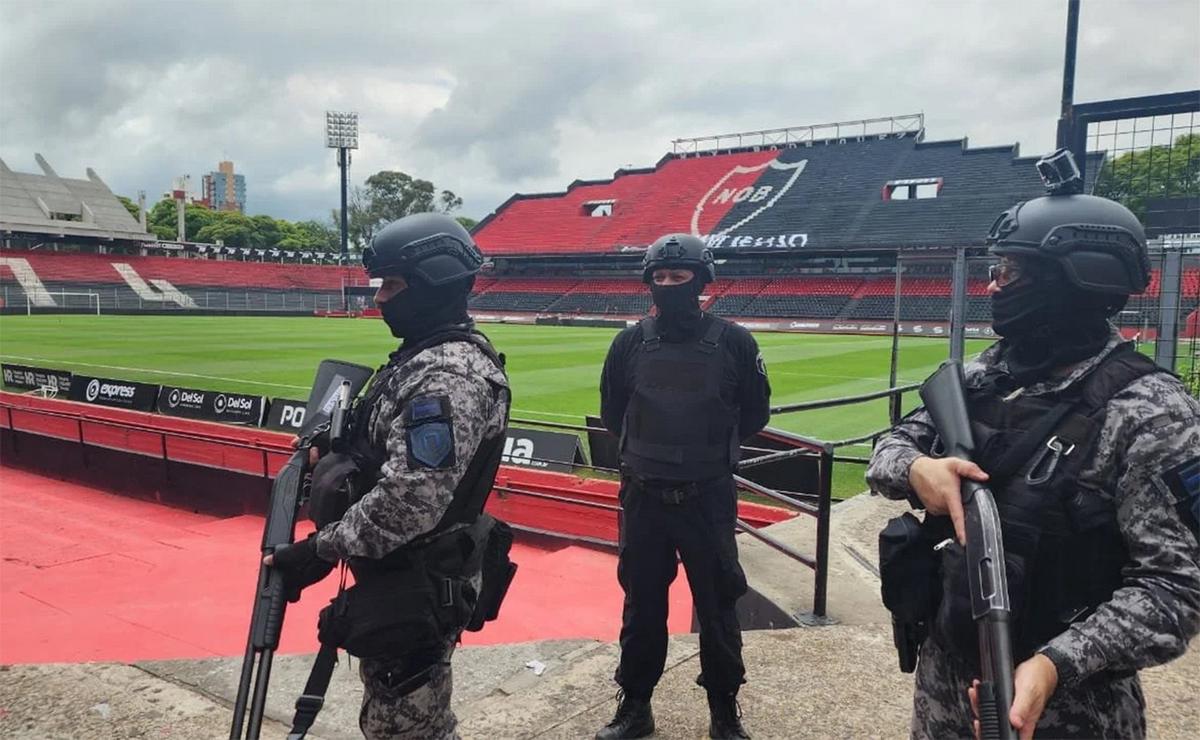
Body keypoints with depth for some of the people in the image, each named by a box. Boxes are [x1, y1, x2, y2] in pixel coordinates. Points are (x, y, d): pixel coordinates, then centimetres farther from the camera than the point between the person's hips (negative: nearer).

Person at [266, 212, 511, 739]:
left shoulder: (448, 376, -25)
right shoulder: (427, 356, 9)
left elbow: (411, 500, -32)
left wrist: (321, 550, -23)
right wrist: (331, 455, 7)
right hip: (401, 579, 10)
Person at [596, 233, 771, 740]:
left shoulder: (732, 342, -6)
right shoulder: (631, 343, 0)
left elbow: (754, 414, 4)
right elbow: (612, 413, 11)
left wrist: (714, 446, 7)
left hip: (708, 498, -2)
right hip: (643, 496, 2)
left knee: (717, 606, 10)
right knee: (641, 604, 13)